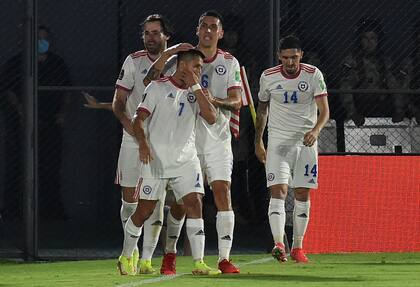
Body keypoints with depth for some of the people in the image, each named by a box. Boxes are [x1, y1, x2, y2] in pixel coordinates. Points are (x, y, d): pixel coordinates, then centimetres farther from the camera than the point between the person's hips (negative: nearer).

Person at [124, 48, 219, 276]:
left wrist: (195, 86, -7)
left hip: (186, 160, 4)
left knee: (194, 204, -12)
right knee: (144, 210, 0)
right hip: (156, 160, -4)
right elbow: (139, 120, -6)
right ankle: (126, 257, 20)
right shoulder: (157, 88, -2)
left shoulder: (195, 92, 10)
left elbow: (211, 118, -5)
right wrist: (143, 144, -23)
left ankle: (198, 263, -13)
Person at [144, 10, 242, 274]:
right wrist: (166, 54, -24)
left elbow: (236, 102, -3)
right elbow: (149, 81, -10)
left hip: (217, 139, 1)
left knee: (223, 194, -11)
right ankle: (170, 253, 20)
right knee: (180, 201, 1)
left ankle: (224, 258, -11)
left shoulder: (229, 63, 6)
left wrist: (215, 101, -24)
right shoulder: (180, 59, 2)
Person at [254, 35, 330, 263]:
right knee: (278, 191, -16)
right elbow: (262, 109, 14)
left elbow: (324, 110, -11)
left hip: (306, 141, 1)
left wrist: (316, 130, -30)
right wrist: (258, 142, 14)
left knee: (302, 195, 4)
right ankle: (278, 245, -28)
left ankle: (297, 247, 15)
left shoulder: (313, 75, -6)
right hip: (278, 141, -1)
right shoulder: (268, 77, -1)